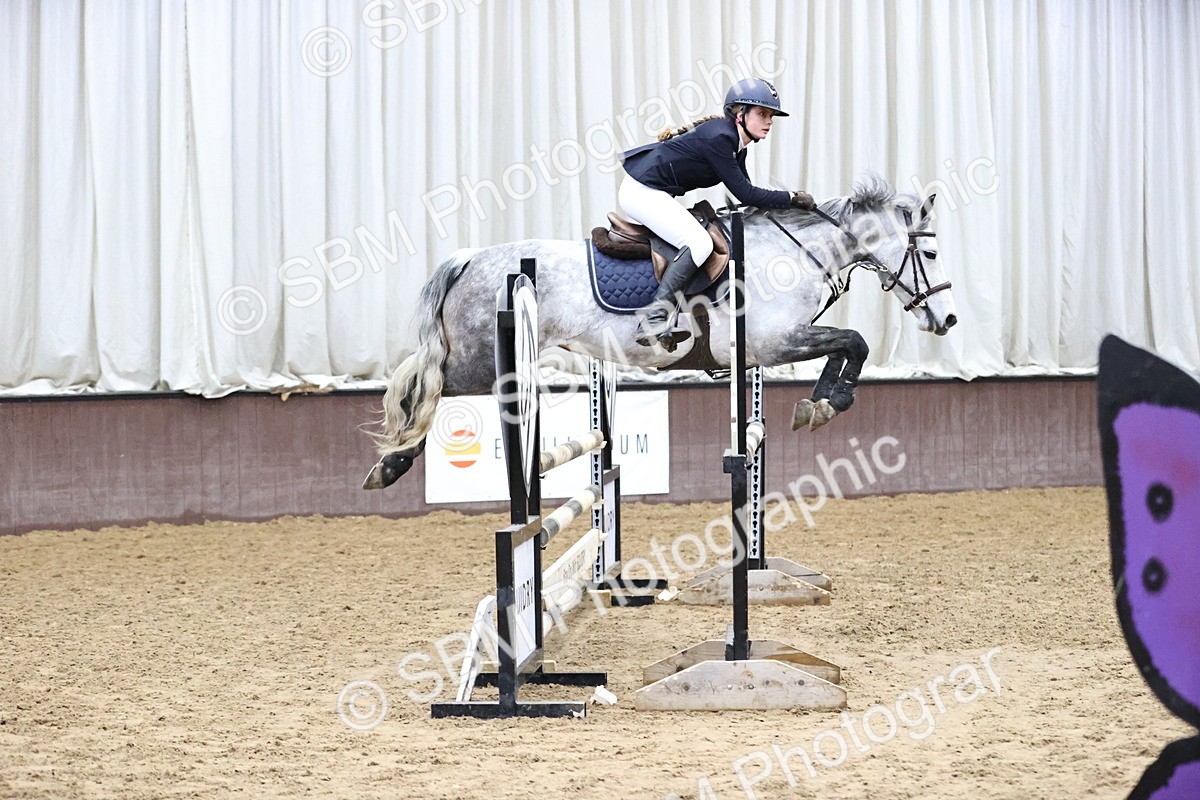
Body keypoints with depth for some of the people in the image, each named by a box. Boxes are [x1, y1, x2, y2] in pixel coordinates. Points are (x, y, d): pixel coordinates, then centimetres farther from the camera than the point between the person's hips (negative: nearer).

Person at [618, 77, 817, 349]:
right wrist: (792, 198, -13)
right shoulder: (719, 137, -19)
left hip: (650, 193, 11)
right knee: (699, 244, -20)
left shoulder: (734, 142, 10)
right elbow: (745, 194, -19)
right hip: (643, 191, -11)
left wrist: (786, 201, 7)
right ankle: (654, 319, -28)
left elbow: (747, 194, 16)